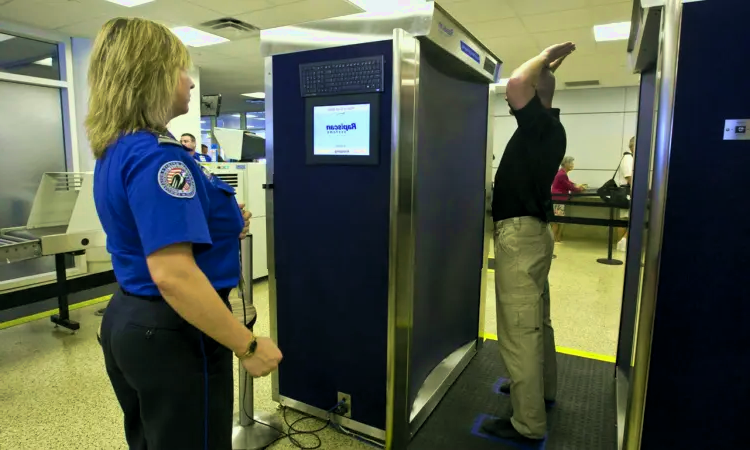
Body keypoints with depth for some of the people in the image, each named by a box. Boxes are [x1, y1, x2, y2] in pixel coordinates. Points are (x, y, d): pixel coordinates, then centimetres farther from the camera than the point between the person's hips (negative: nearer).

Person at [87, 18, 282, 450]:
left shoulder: (114, 151, 8)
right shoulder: (157, 155, -24)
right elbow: (173, 275, -32)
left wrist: (222, 228, 8)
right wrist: (249, 346, -25)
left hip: (128, 319, 10)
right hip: (173, 332, -10)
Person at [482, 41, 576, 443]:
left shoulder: (543, 124, -14)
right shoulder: (545, 128, 14)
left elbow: (515, 83, -27)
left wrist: (545, 57, -12)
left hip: (520, 233, -11)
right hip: (530, 231, 11)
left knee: (518, 329, -6)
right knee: (535, 320, 22)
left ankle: (528, 424, 4)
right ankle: (543, 388, 40)